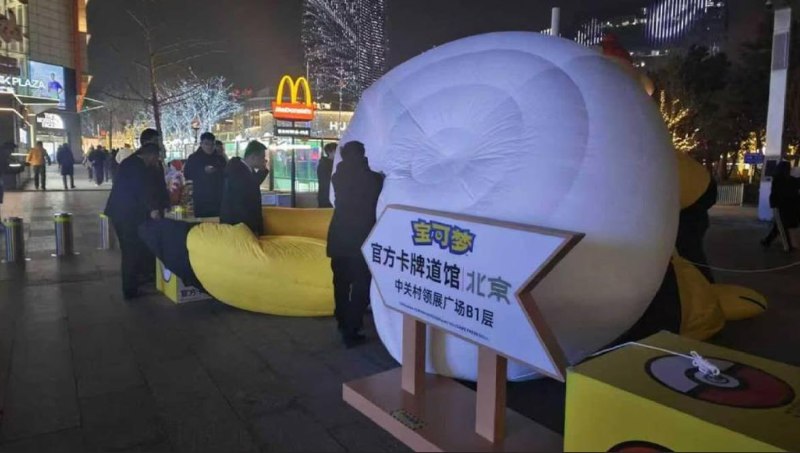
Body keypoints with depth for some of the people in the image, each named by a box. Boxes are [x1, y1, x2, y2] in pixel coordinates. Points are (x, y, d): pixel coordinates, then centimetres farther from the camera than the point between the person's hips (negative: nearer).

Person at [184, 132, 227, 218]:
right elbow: (186, 175, -3)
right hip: (201, 199, -2)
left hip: (218, 199, 2)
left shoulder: (220, 158, 11)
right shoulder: (194, 158, 4)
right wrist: (203, 171, -14)